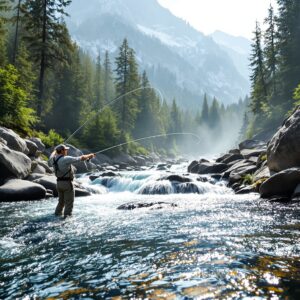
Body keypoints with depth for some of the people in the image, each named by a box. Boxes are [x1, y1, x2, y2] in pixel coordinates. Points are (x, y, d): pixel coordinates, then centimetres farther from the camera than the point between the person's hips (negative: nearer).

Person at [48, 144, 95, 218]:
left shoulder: (53, 160, 4)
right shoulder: (66, 159, -18)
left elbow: (49, 163, 30)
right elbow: (81, 158, -13)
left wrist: (54, 152, 44)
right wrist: (89, 156, 7)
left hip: (59, 183, 8)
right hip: (67, 183, -8)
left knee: (61, 201, 23)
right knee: (69, 202, 2)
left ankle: (57, 214, 29)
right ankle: (67, 216, 2)